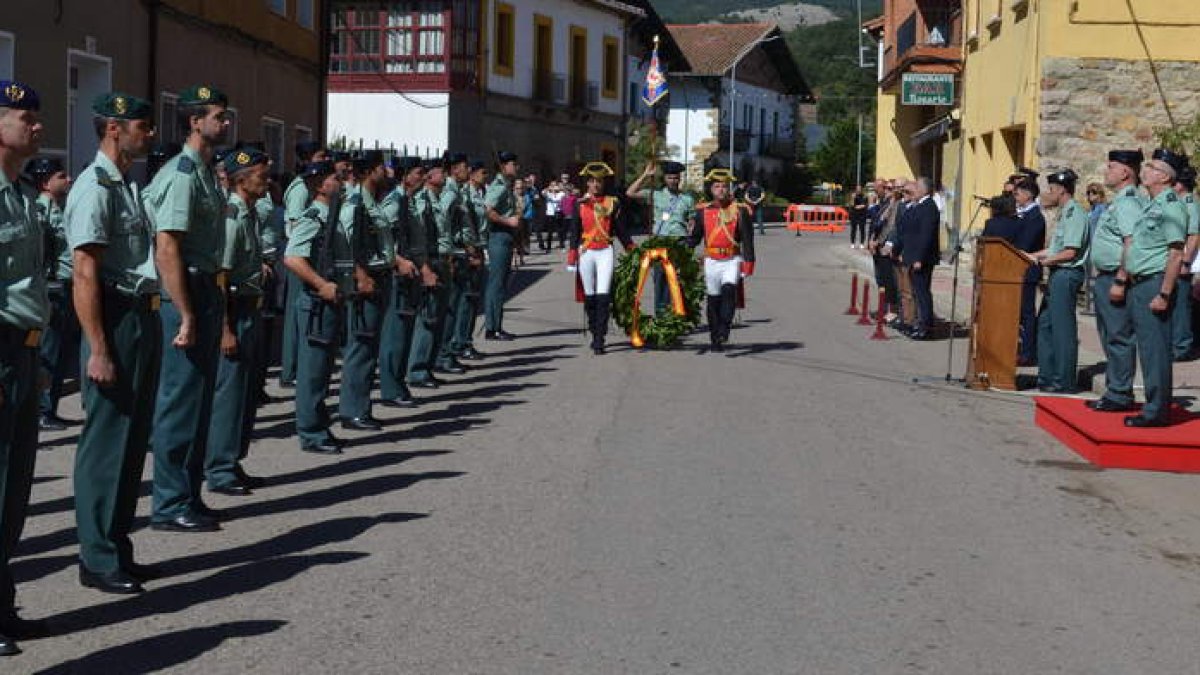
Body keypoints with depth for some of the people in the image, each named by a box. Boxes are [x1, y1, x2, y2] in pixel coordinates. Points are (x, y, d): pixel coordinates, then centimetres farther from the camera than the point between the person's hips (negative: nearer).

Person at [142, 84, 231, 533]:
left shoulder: (206, 172, 16)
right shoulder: (183, 173, -15)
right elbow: (167, 249, -21)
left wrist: (213, 305, 15)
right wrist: (186, 315, -22)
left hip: (207, 291, 10)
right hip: (185, 294, -10)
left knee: (199, 399, 14)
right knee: (181, 400, -5)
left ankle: (189, 496, 23)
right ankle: (170, 505, 3)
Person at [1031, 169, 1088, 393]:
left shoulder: (1075, 213, -13)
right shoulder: (1065, 213, 17)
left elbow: (1070, 252, -19)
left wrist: (1042, 261, -11)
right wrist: (1033, 256, 17)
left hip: (1067, 274, -10)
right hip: (1057, 274, 10)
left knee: (1063, 328, -6)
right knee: (1045, 324, 12)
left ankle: (1064, 382, -1)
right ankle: (1047, 377, 19)